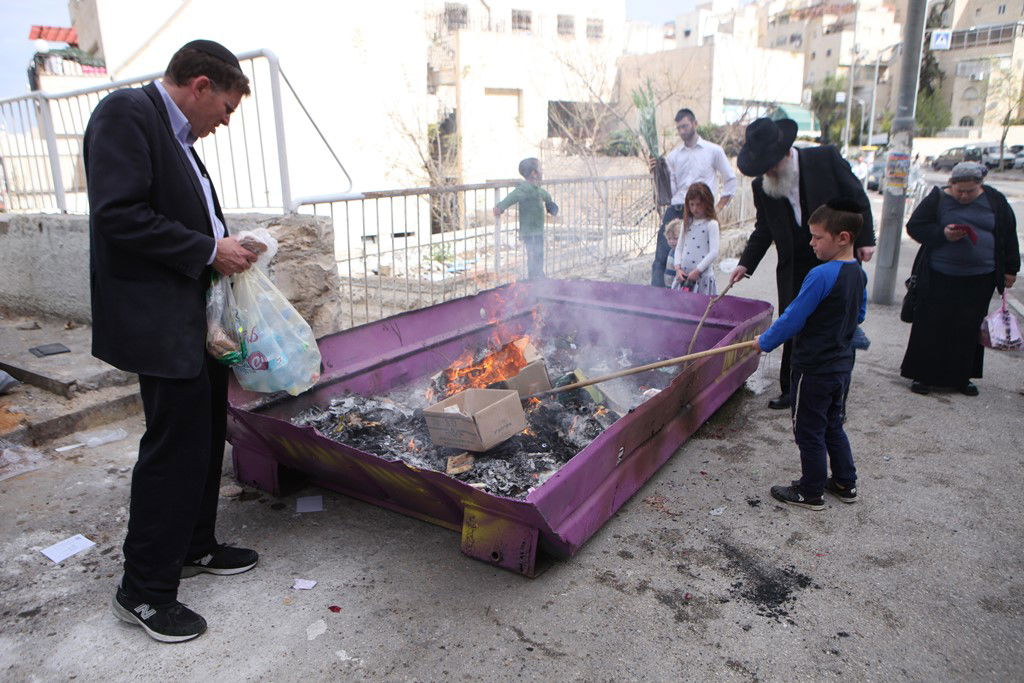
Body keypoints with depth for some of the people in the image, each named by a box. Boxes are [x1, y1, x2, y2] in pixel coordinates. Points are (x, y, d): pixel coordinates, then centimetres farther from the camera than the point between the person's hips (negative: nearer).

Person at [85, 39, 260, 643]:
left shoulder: (176, 135, 17)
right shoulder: (126, 112, -12)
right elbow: (119, 215, -21)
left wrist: (225, 247, 7)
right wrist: (207, 250, -16)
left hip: (198, 318, 10)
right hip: (159, 321, -10)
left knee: (206, 436, 16)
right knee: (175, 446, -3)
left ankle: (195, 546, 34)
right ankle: (144, 590, 13)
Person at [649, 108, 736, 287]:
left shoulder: (714, 151, 7)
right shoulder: (673, 155, 12)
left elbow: (730, 179, 14)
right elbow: (670, 189, 7)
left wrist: (719, 207, 8)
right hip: (675, 211, 2)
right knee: (661, 258, -7)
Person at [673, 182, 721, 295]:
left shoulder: (711, 224, -6)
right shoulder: (687, 222, 10)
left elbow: (714, 252, -13)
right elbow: (679, 247, 11)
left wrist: (697, 271, -16)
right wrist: (678, 268, -2)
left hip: (703, 275, -5)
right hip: (684, 275, 5)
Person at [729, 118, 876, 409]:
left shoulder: (826, 158, -9)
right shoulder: (761, 186, -1)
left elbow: (857, 198, -1)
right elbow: (764, 230, 9)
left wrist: (865, 240, -6)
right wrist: (746, 263, 0)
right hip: (795, 269, 3)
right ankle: (791, 391, 20)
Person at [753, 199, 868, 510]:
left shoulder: (821, 275, -24)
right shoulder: (859, 274, 4)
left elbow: (793, 319, -21)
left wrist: (765, 342, -8)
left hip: (814, 370, -9)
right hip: (842, 365, 9)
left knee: (809, 431, 6)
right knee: (833, 427, 22)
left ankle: (810, 492, 18)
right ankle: (845, 483, 33)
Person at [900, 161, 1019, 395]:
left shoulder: (995, 201, 5)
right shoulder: (937, 199, -2)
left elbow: (1008, 236, 11)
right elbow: (914, 226, -2)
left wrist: (1010, 269, 11)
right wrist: (943, 233, -18)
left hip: (979, 280, 2)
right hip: (939, 278, -2)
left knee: (968, 330, 7)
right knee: (930, 327, 1)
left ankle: (961, 377, 19)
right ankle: (922, 376, 12)